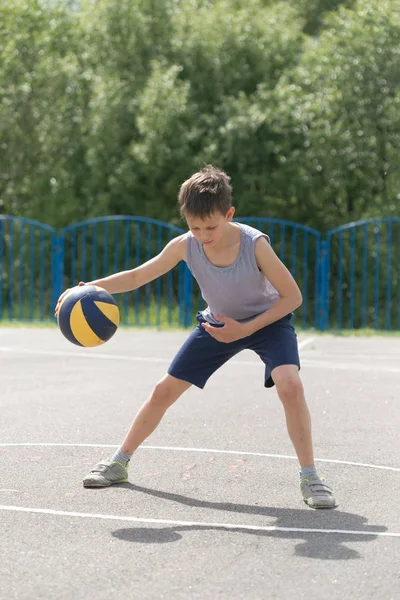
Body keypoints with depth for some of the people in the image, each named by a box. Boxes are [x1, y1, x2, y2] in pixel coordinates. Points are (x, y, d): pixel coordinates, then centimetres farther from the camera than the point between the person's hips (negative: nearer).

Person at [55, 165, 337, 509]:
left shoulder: (255, 245, -32)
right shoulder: (185, 246, -23)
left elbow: (292, 296, -22)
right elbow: (136, 277, -14)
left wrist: (246, 329, -28)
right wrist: (90, 288, -30)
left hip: (268, 320, -4)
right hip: (218, 324, 4)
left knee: (290, 384, -30)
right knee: (165, 391, 3)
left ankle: (309, 477, -18)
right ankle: (120, 462, 22)